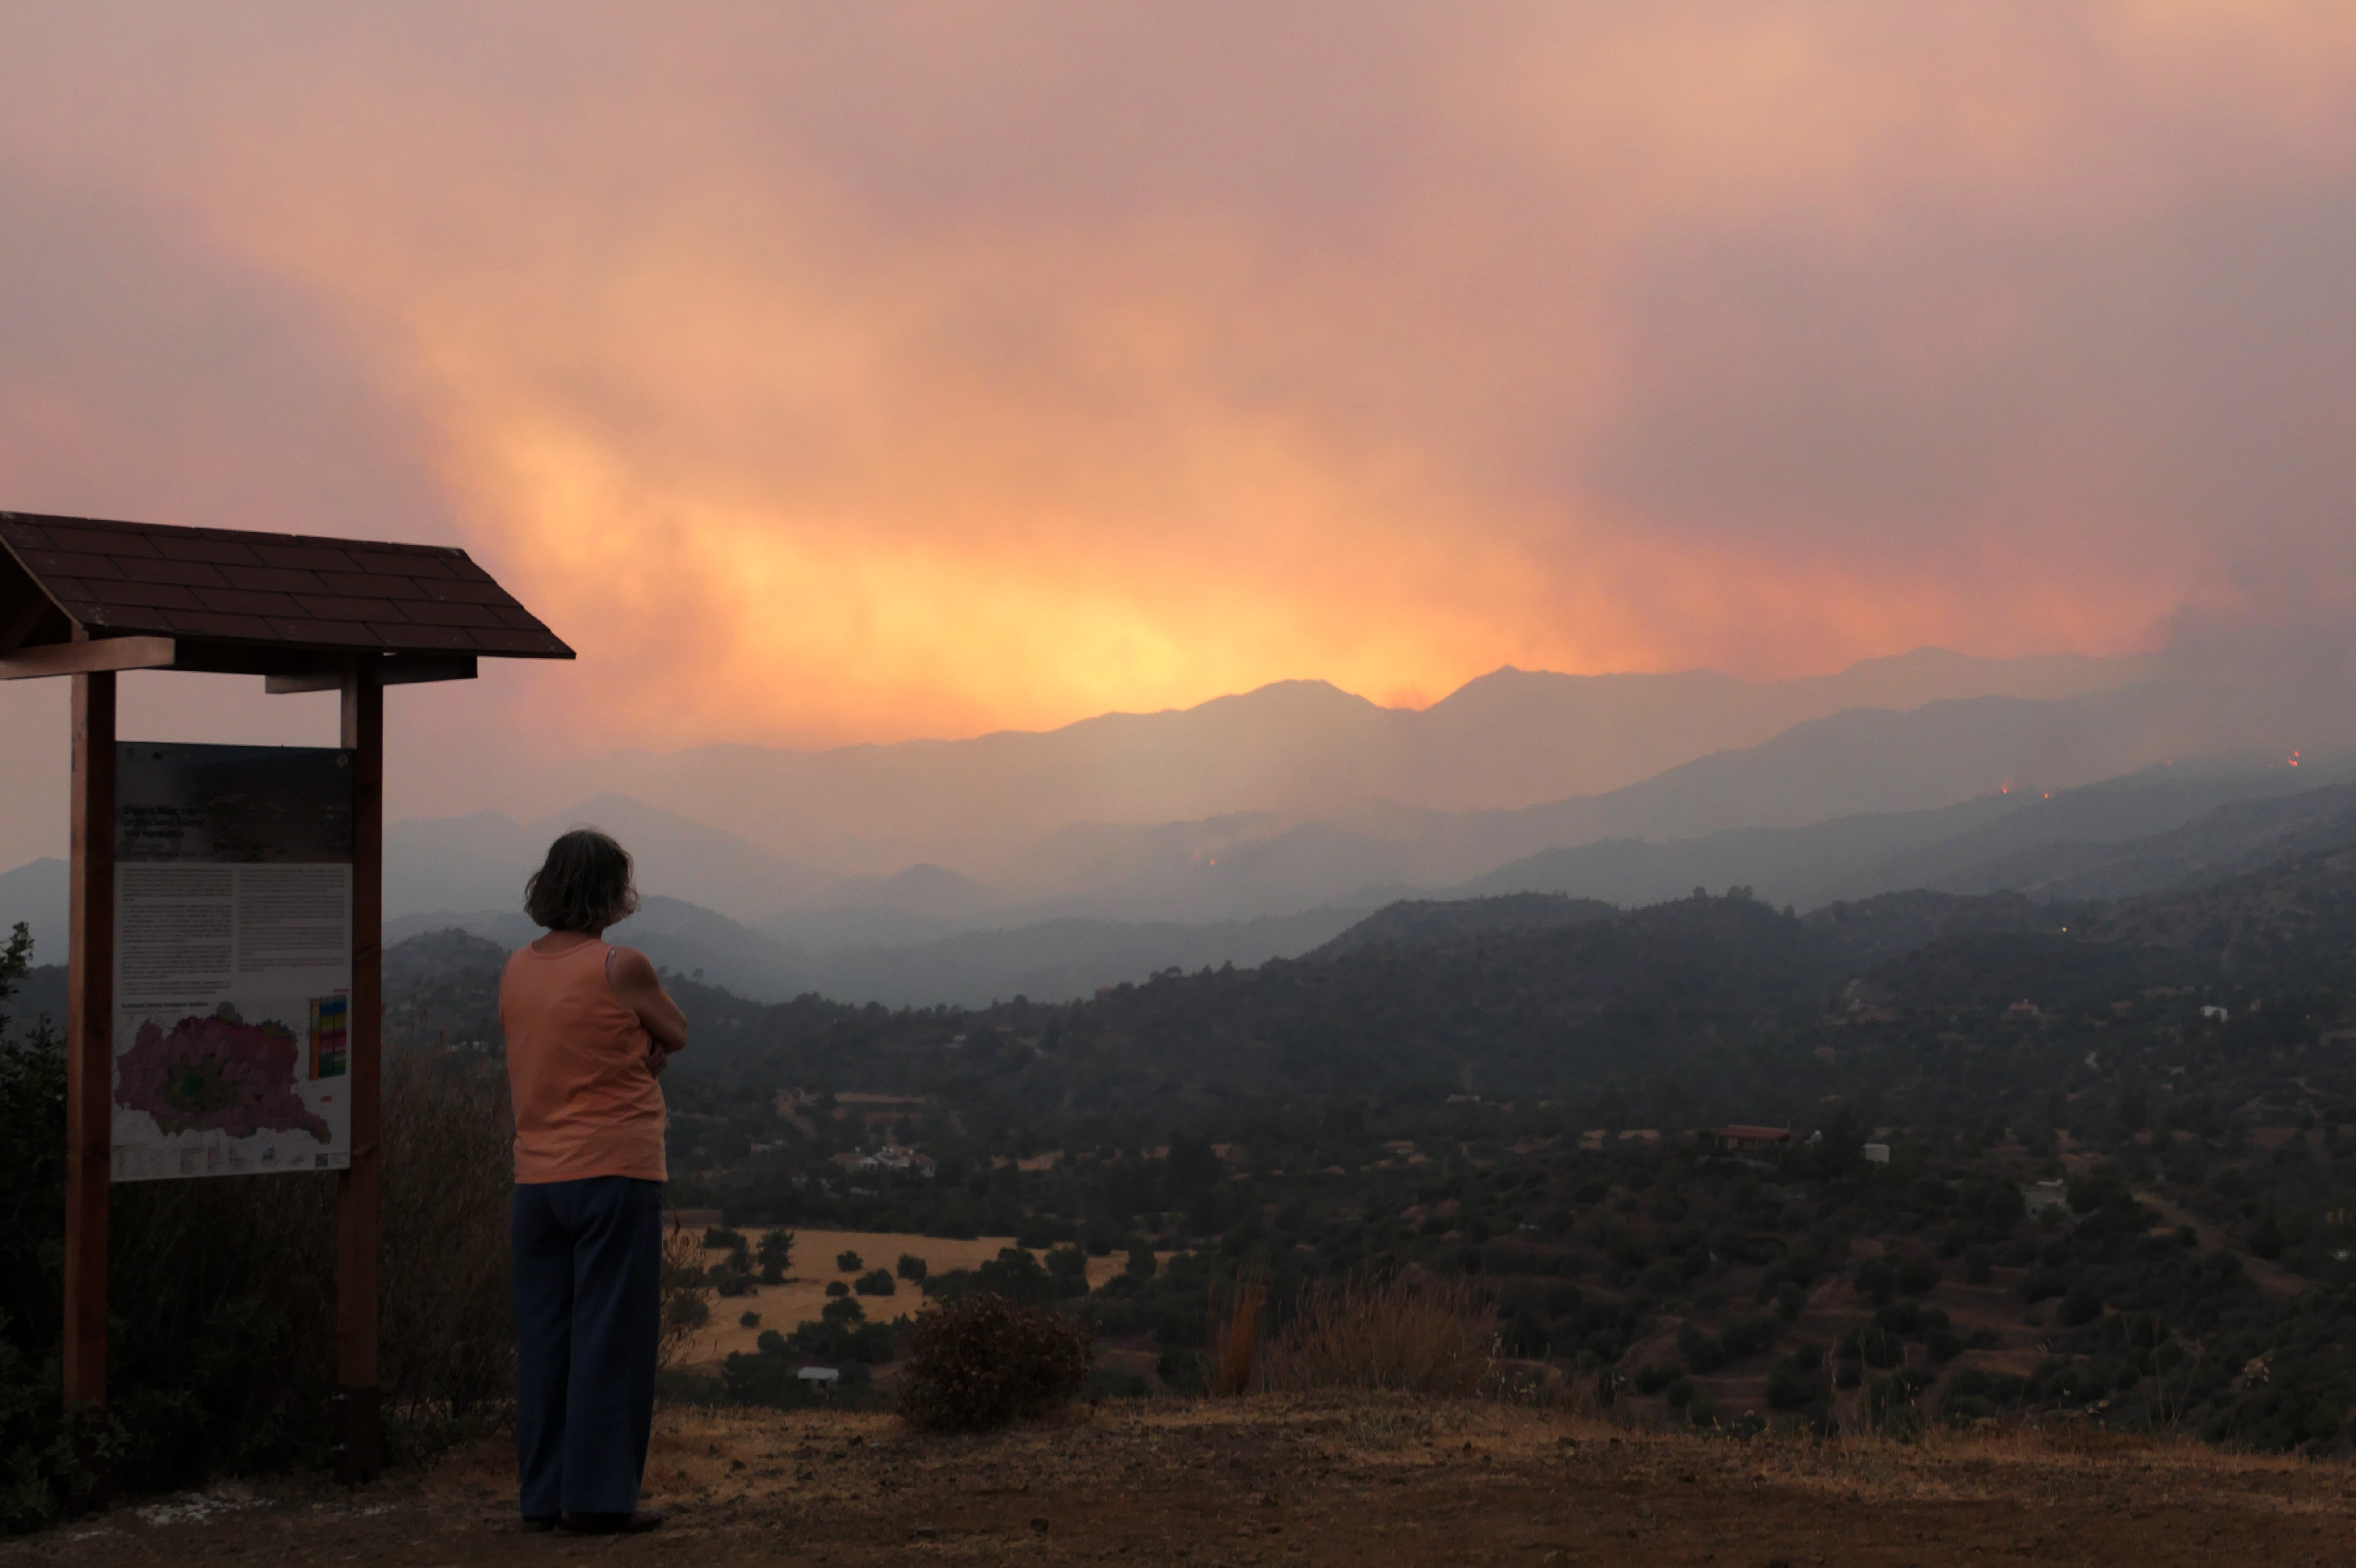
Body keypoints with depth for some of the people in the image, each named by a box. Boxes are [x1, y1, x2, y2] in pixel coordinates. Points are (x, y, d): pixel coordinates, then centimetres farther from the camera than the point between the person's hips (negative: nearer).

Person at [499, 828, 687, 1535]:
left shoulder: (516, 969, 7)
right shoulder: (621, 967, -11)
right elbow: (677, 1035, 3)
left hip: (536, 1178, 6)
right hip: (615, 1171, -6)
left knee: (544, 1337, 10)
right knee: (611, 1336, -2)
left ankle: (543, 1495, 12)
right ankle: (599, 1495, -3)